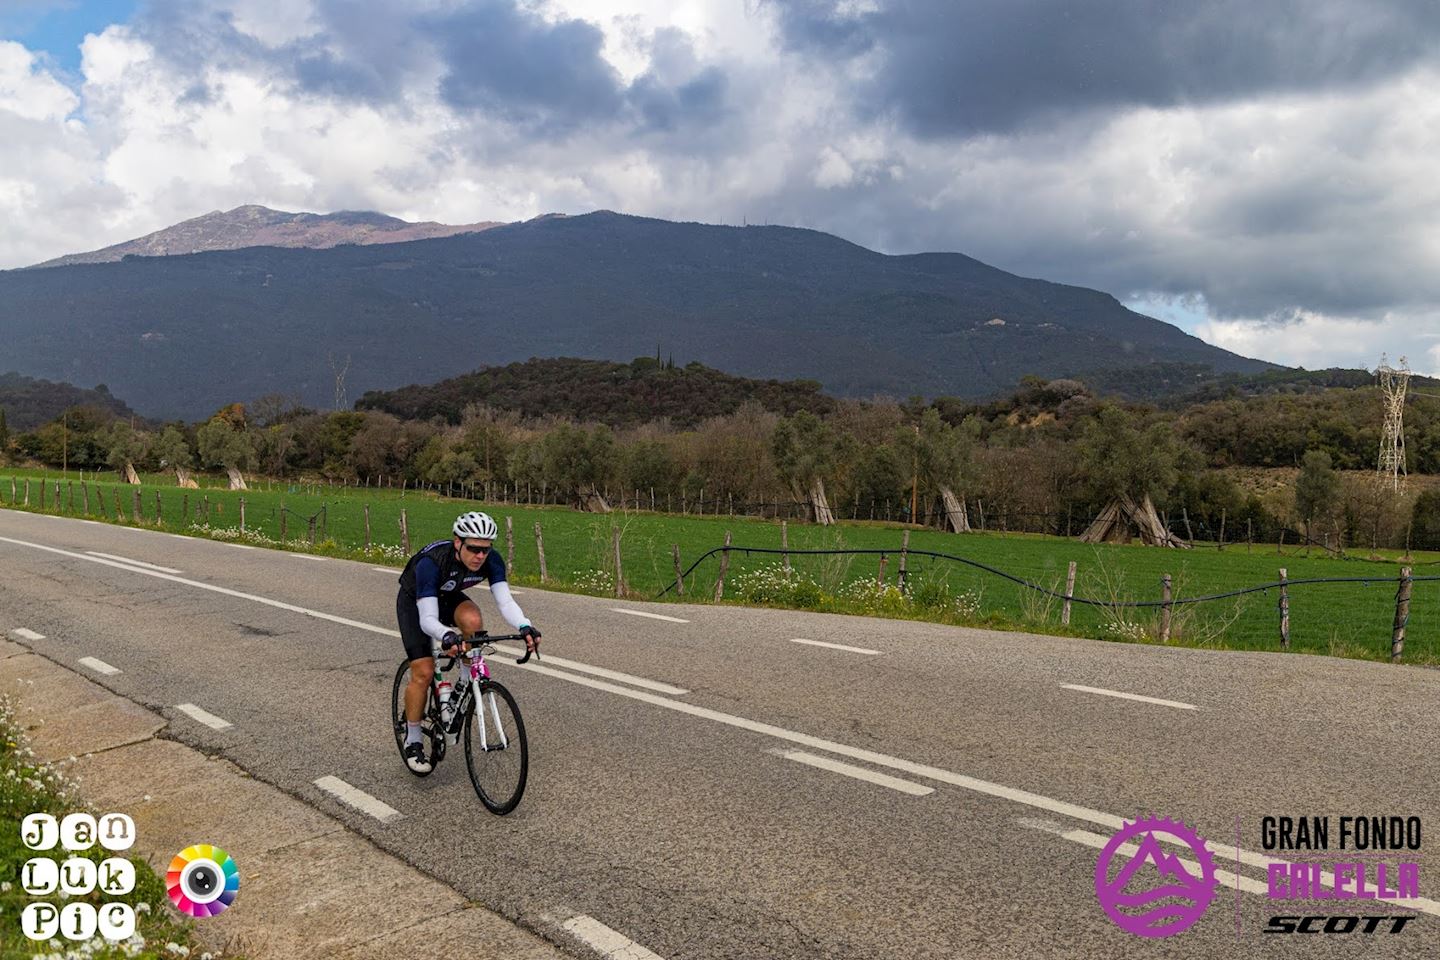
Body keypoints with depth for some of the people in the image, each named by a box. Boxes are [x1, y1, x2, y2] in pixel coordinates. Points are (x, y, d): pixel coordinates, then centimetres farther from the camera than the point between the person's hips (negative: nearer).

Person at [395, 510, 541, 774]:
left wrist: (525, 627, -53)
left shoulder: (491, 560, -28)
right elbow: (427, 619, -43)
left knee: (473, 620, -31)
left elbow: (505, 601, -34)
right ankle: (413, 741, 7)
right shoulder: (431, 562, -40)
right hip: (414, 602, -3)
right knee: (423, 672, -12)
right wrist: (447, 636, -63)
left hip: (448, 597, 3)